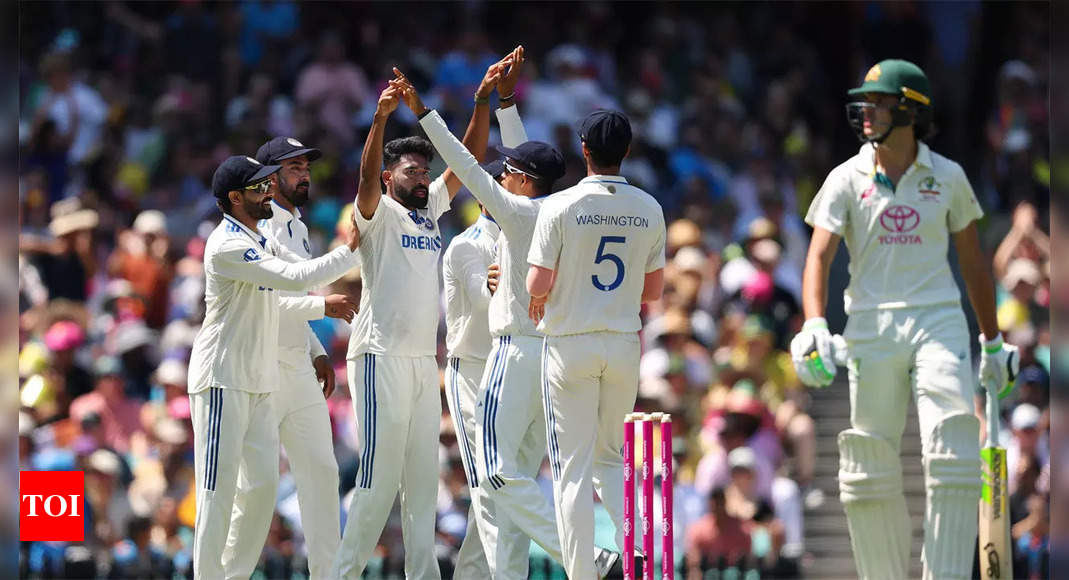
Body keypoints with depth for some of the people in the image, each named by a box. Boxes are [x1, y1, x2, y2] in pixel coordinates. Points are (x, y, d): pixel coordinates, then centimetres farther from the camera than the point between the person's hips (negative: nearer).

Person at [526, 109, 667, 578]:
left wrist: (537, 301, 9)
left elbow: (538, 285, -12)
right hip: (625, 344, 4)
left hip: (570, 343, -4)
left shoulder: (561, 206, -11)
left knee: (572, 468, 1)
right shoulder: (648, 209, 1)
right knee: (610, 458, 18)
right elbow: (654, 289, 7)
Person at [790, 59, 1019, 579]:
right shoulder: (847, 180, 3)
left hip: (938, 321, 0)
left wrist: (993, 341, 18)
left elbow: (973, 261, 15)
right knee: (870, 464, 1)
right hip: (872, 326, 0)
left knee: (952, 453, -13)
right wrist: (814, 327, -24)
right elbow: (819, 256, -7)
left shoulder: (947, 178, 7)